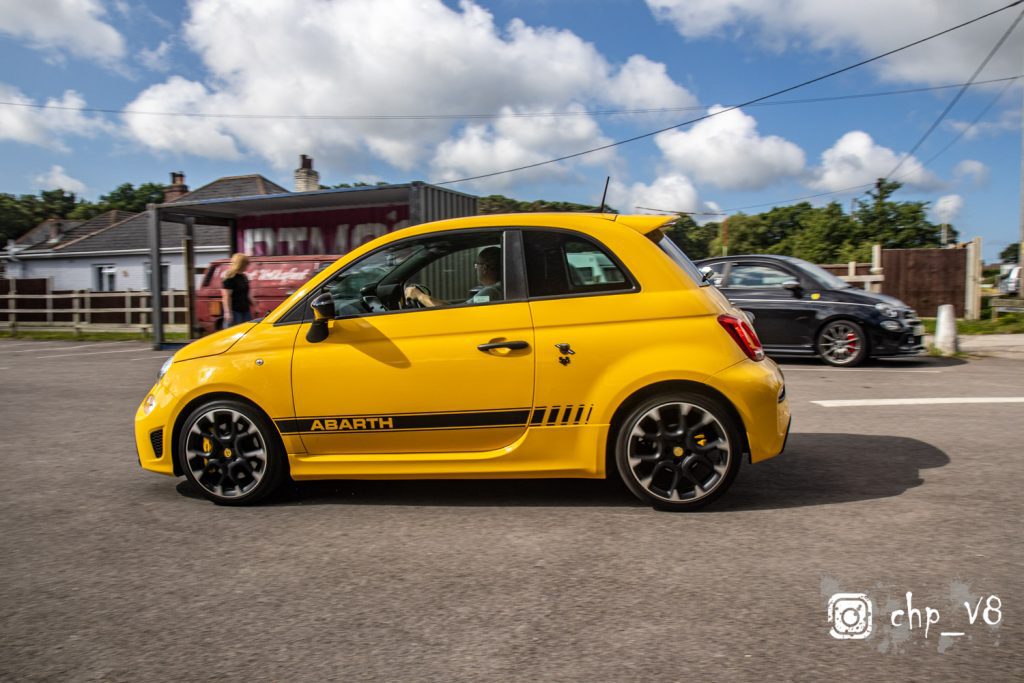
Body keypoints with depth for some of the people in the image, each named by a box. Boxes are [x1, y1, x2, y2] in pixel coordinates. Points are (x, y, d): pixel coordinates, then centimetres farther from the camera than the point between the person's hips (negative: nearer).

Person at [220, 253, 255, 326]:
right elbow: (226, 297, -16)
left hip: (245, 311, 9)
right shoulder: (230, 278, -12)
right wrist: (228, 312, -21)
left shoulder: (244, 277, 14)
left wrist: (254, 306, 21)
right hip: (234, 312, -9)